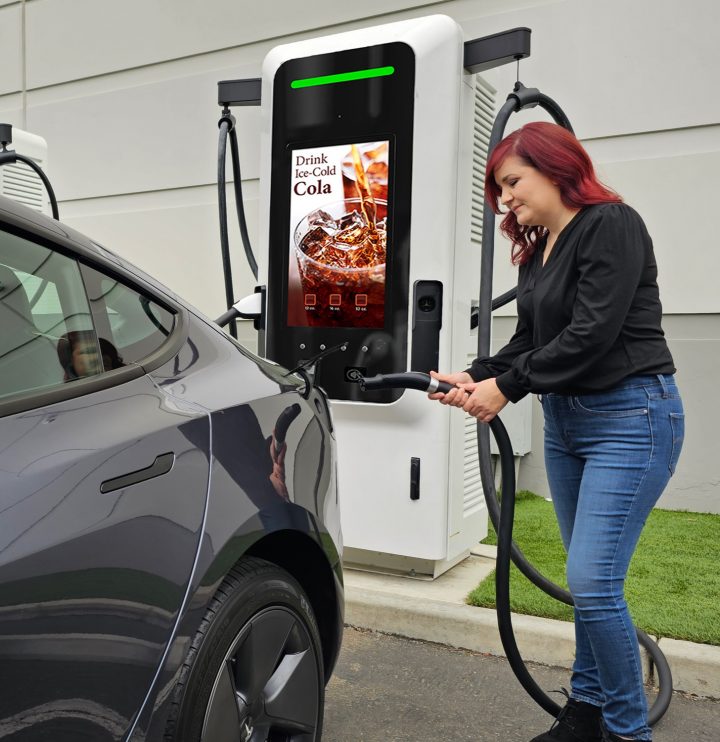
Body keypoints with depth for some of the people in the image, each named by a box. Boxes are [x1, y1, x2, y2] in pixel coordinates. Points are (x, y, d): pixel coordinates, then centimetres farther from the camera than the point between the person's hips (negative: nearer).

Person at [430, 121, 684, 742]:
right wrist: (476, 377, -4)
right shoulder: (538, 251, 14)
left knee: (593, 581, -10)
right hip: (565, 421, 8)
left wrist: (506, 386, -16)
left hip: (630, 416, -8)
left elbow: (592, 333, -20)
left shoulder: (610, 225, -11)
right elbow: (530, 340, 12)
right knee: (590, 580, 14)